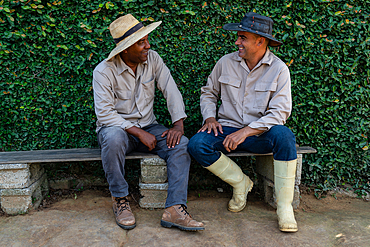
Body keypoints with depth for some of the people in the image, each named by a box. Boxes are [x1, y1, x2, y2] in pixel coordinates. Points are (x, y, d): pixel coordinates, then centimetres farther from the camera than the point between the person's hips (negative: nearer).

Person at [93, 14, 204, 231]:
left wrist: (179, 124, -17)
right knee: (114, 138, -39)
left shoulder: (152, 59, -1)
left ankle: (175, 210, -24)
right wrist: (139, 133, -25)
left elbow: (171, 90, -3)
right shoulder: (104, 71, -14)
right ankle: (120, 200, -17)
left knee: (181, 144, -22)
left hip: (148, 126, 4)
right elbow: (105, 114, -19)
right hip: (117, 127, -3)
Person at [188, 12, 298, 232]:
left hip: (261, 134, -2)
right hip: (228, 129, 3)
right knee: (197, 145, -26)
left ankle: (285, 207, -21)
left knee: (283, 135, -36)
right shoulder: (226, 63, 3)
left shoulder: (279, 69, -5)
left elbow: (279, 112, -12)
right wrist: (210, 117, -2)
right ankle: (241, 182, -1)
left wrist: (246, 131, -22)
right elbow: (209, 92, 18)